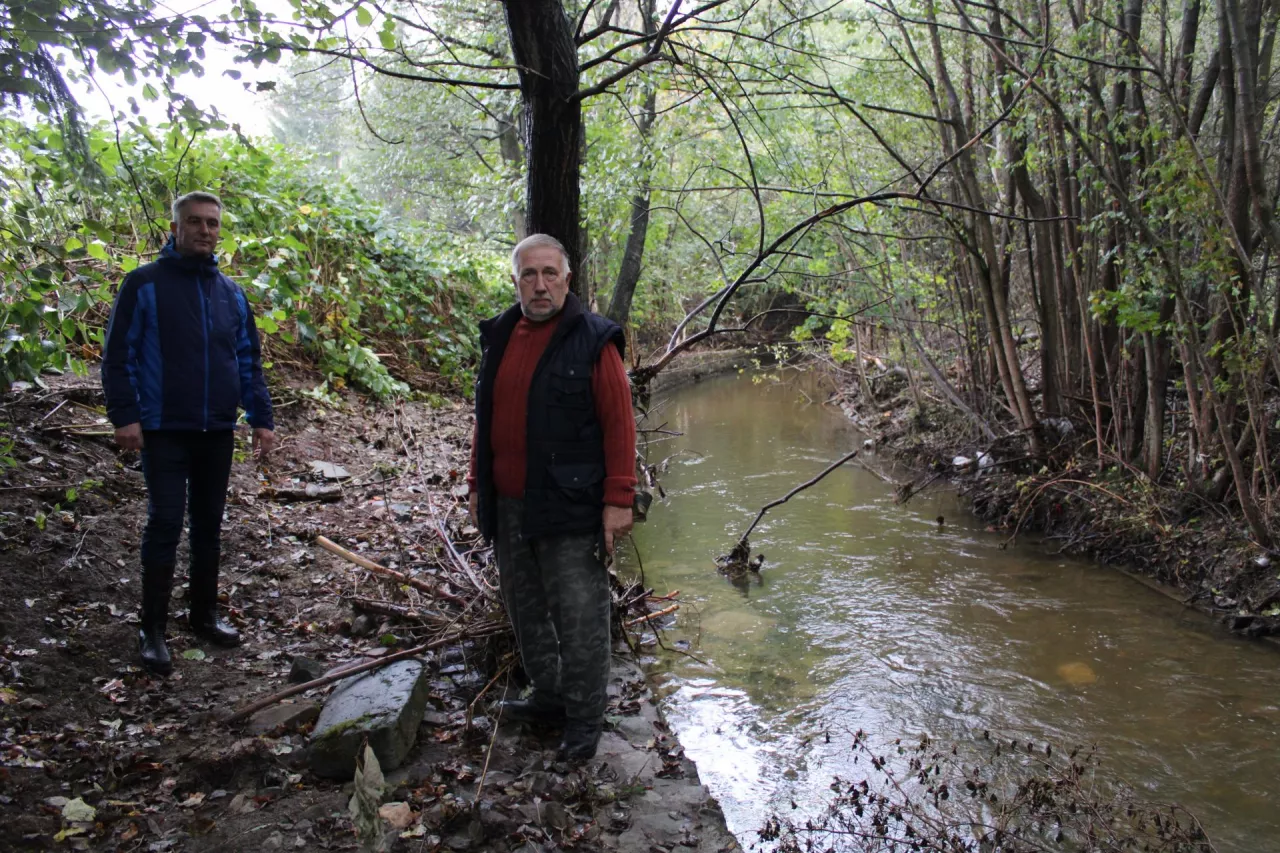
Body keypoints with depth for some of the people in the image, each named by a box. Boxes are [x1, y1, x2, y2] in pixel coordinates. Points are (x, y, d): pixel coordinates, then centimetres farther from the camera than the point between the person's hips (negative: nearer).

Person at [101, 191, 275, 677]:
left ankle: (204, 615, 25)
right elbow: (118, 355, -5)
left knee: (208, 526, 12)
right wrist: (124, 415, -13)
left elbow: (249, 360, 13)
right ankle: (152, 630, 7)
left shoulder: (230, 292, 11)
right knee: (165, 524, -4)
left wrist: (261, 419, 7)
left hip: (217, 432, 5)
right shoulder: (144, 285, -3)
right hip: (165, 431, -4)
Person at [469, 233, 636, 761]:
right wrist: (478, 486, 17)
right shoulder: (499, 337, 11)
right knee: (526, 611, 17)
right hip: (507, 508, 7)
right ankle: (548, 698, 34)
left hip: (569, 508, -6)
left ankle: (584, 717, 17)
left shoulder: (593, 341, -8)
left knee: (579, 616, 1)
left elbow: (619, 424, -10)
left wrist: (618, 500, -14)